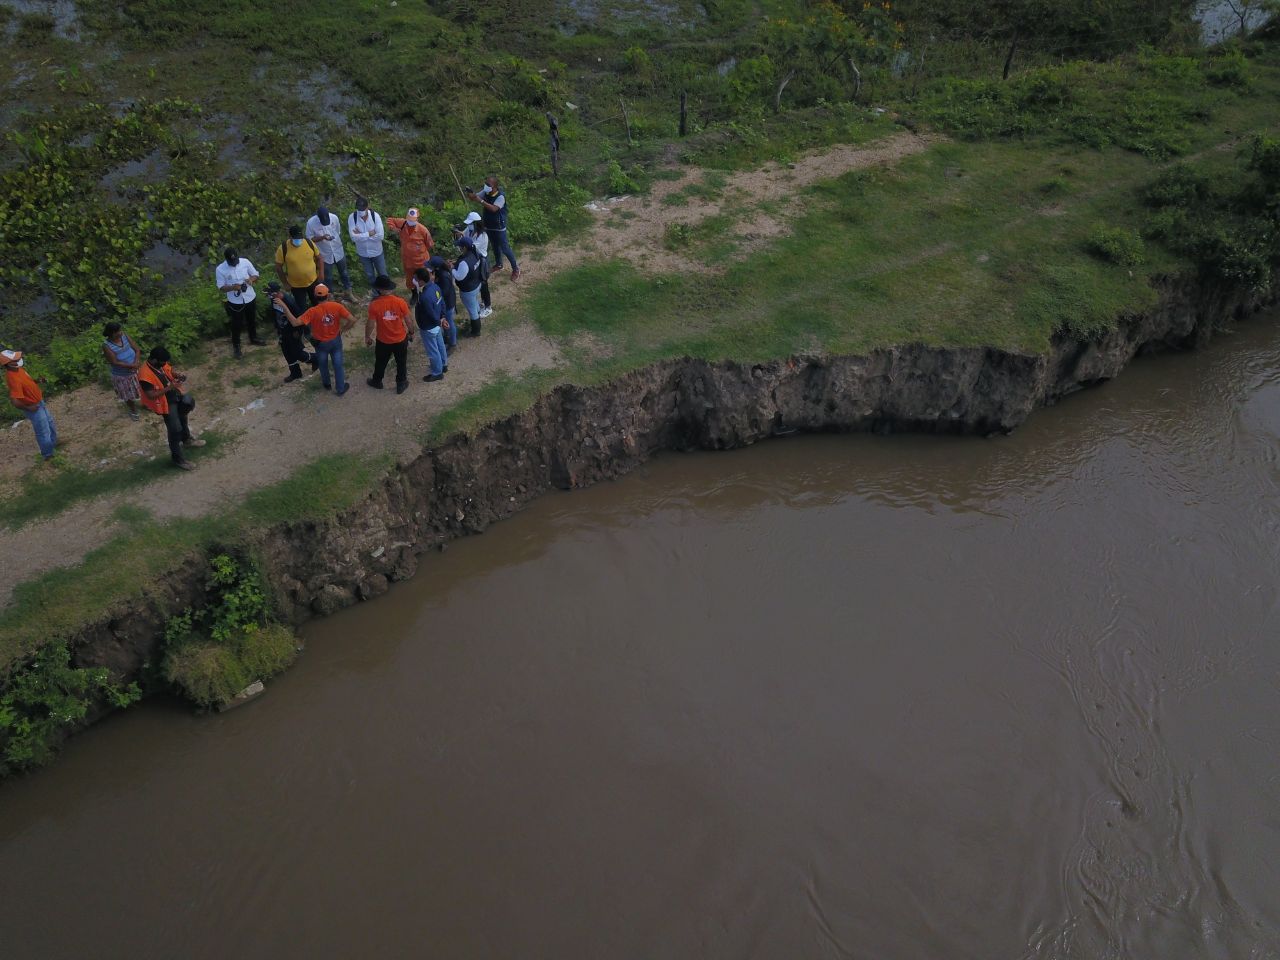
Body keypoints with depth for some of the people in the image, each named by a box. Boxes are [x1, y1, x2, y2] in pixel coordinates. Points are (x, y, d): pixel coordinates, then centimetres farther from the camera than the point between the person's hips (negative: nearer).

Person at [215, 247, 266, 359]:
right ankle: (236, 346, 29)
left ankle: (253, 338, 48)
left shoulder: (245, 262, -12)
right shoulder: (220, 269, -18)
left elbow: (256, 275, 1)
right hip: (235, 302, -3)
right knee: (237, 325, 9)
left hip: (250, 298, 3)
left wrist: (251, 279, -22)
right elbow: (221, 287, -10)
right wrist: (233, 287, -30)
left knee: (252, 320, 23)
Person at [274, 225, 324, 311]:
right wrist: (286, 284, -7)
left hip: (313, 281, 2)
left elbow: (319, 259, 0)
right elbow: (278, 267, -11)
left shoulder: (309, 243, -15)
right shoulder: (283, 248, -22)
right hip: (296, 285, -2)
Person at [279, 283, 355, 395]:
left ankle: (327, 384, 49)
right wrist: (342, 330, -7)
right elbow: (352, 320, -24)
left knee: (323, 365, 26)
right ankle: (340, 388, 34)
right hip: (336, 341, 1)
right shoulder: (337, 306, -23)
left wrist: (284, 307, -30)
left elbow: (295, 322, -33)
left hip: (321, 343, -1)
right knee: (338, 364, 19)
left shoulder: (313, 311, -28)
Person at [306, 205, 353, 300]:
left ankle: (347, 292, 39)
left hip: (339, 252, 3)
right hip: (325, 255, -2)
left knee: (344, 273, 19)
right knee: (327, 277, 12)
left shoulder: (334, 218, -15)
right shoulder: (311, 223, -22)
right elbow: (310, 239, -12)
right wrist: (322, 237, -28)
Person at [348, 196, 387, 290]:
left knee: (383, 274, 15)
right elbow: (354, 237, -27)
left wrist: (361, 235, -24)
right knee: (369, 275, 19)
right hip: (363, 253, 1)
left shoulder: (375, 215, -21)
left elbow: (380, 236, -26)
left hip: (376, 251, -1)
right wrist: (369, 234, -27)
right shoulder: (352, 218, -20)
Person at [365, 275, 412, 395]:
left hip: (383, 341, 0)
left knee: (380, 362, 24)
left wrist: (367, 337, 4)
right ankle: (401, 384, 35)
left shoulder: (374, 304, -21)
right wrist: (411, 332, 11)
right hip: (400, 339, 0)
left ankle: (377, 381, 45)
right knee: (401, 363, 21)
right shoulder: (400, 302, -19)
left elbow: (370, 323, -13)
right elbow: (408, 320, -8)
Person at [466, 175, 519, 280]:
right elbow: (474, 198, -3)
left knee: (505, 248, 2)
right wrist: (470, 195, -28)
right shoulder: (485, 192, -7)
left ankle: (515, 268, 16)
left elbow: (494, 209, -41)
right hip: (488, 226, 7)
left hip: (499, 227, -7)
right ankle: (498, 264, 43)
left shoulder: (500, 197, -27)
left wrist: (481, 201, -46)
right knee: (495, 246, 23)